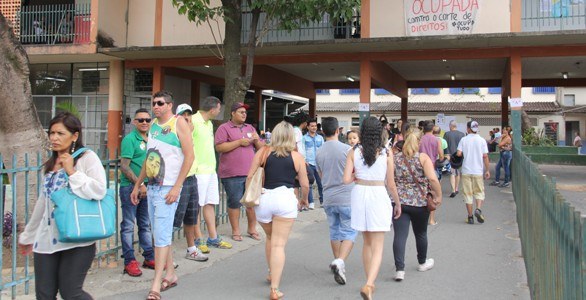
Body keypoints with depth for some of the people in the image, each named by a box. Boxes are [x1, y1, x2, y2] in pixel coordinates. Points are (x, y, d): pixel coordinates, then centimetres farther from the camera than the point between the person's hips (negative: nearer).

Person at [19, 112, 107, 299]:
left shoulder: (87, 158, -5)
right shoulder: (50, 165, 14)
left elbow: (99, 191, -19)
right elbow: (43, 202, 22)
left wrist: (71, 172, -15)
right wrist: (28, 235, 26)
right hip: (46, 239, 6)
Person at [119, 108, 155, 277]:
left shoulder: (150, 140, 11)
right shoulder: (130, 139, -9)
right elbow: (124, 167, -15)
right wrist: (139, 184, -17)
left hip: (146, 188, 7)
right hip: (130, 187, -7)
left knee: (146, 224, 14)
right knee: (128, 225, 1)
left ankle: (149, 258, 23)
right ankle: (129, 261, 7)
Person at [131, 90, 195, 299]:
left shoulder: (179, 123, -6)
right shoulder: (153, 125, 14)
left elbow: (189, 156, -12)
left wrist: (177, 187, -16)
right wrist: (137, 185, 19)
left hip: (168, 188, -7)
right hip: (152, 187, 7)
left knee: (161, 236, -9)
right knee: (161, 235, 12)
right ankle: (170, 275, 24)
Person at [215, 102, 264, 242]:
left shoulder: (250, 128, 18)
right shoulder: (224, 128, 0)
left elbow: (261, 148, 19)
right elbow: (219, 147, -12)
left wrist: (256, 140, -3)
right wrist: (240, 142, -14)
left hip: (250, 172, 5)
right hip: (232, 174, -5)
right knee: (234, 202, 1)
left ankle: (252, 229, 21)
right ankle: (236, 231, 13)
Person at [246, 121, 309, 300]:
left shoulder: (262, 152, 8)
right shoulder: (297, 156, 7)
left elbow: (250, 177, 3)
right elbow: (305, 184, 8)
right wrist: (304, 199, 27)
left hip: (263, 198, 2)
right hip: (285, 199, -2)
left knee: (270, 238, 26)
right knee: (279, 244, -2)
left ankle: (271, 274, 37)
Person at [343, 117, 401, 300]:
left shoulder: (354, 152, -2)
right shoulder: (386, 154, -6)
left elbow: (347, 180, -9)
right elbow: (391, 184, -2)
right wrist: (398, 203, 12)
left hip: (359, 195, 3)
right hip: (379, 196, -3)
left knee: (367, 242, 21)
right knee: (377, 247, 2)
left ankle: (370, 283, 31)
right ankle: (369, 285, -17)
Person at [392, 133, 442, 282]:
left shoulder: (395, 158, 3)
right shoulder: (423, 157, -5)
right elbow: (432, 178, -17)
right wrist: (439, 195, -9)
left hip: (398, 201, 1)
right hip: (420, 202, 0)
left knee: (400, 235, -2)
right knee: (421, 233, 19)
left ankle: (400, 269, -10)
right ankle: (423, 263, 38)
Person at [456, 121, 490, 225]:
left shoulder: (463, 140, -2)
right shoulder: (482, 140, 0)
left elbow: (458, 154, -10)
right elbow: (485, 156, -3)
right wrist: (487, 170, 3)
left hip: (466, 170, 0)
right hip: (478, 171, 0)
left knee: (468, 193, 6)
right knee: (479, 192, 13)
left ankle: (470, 217, 8)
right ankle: (478, 209, -11)